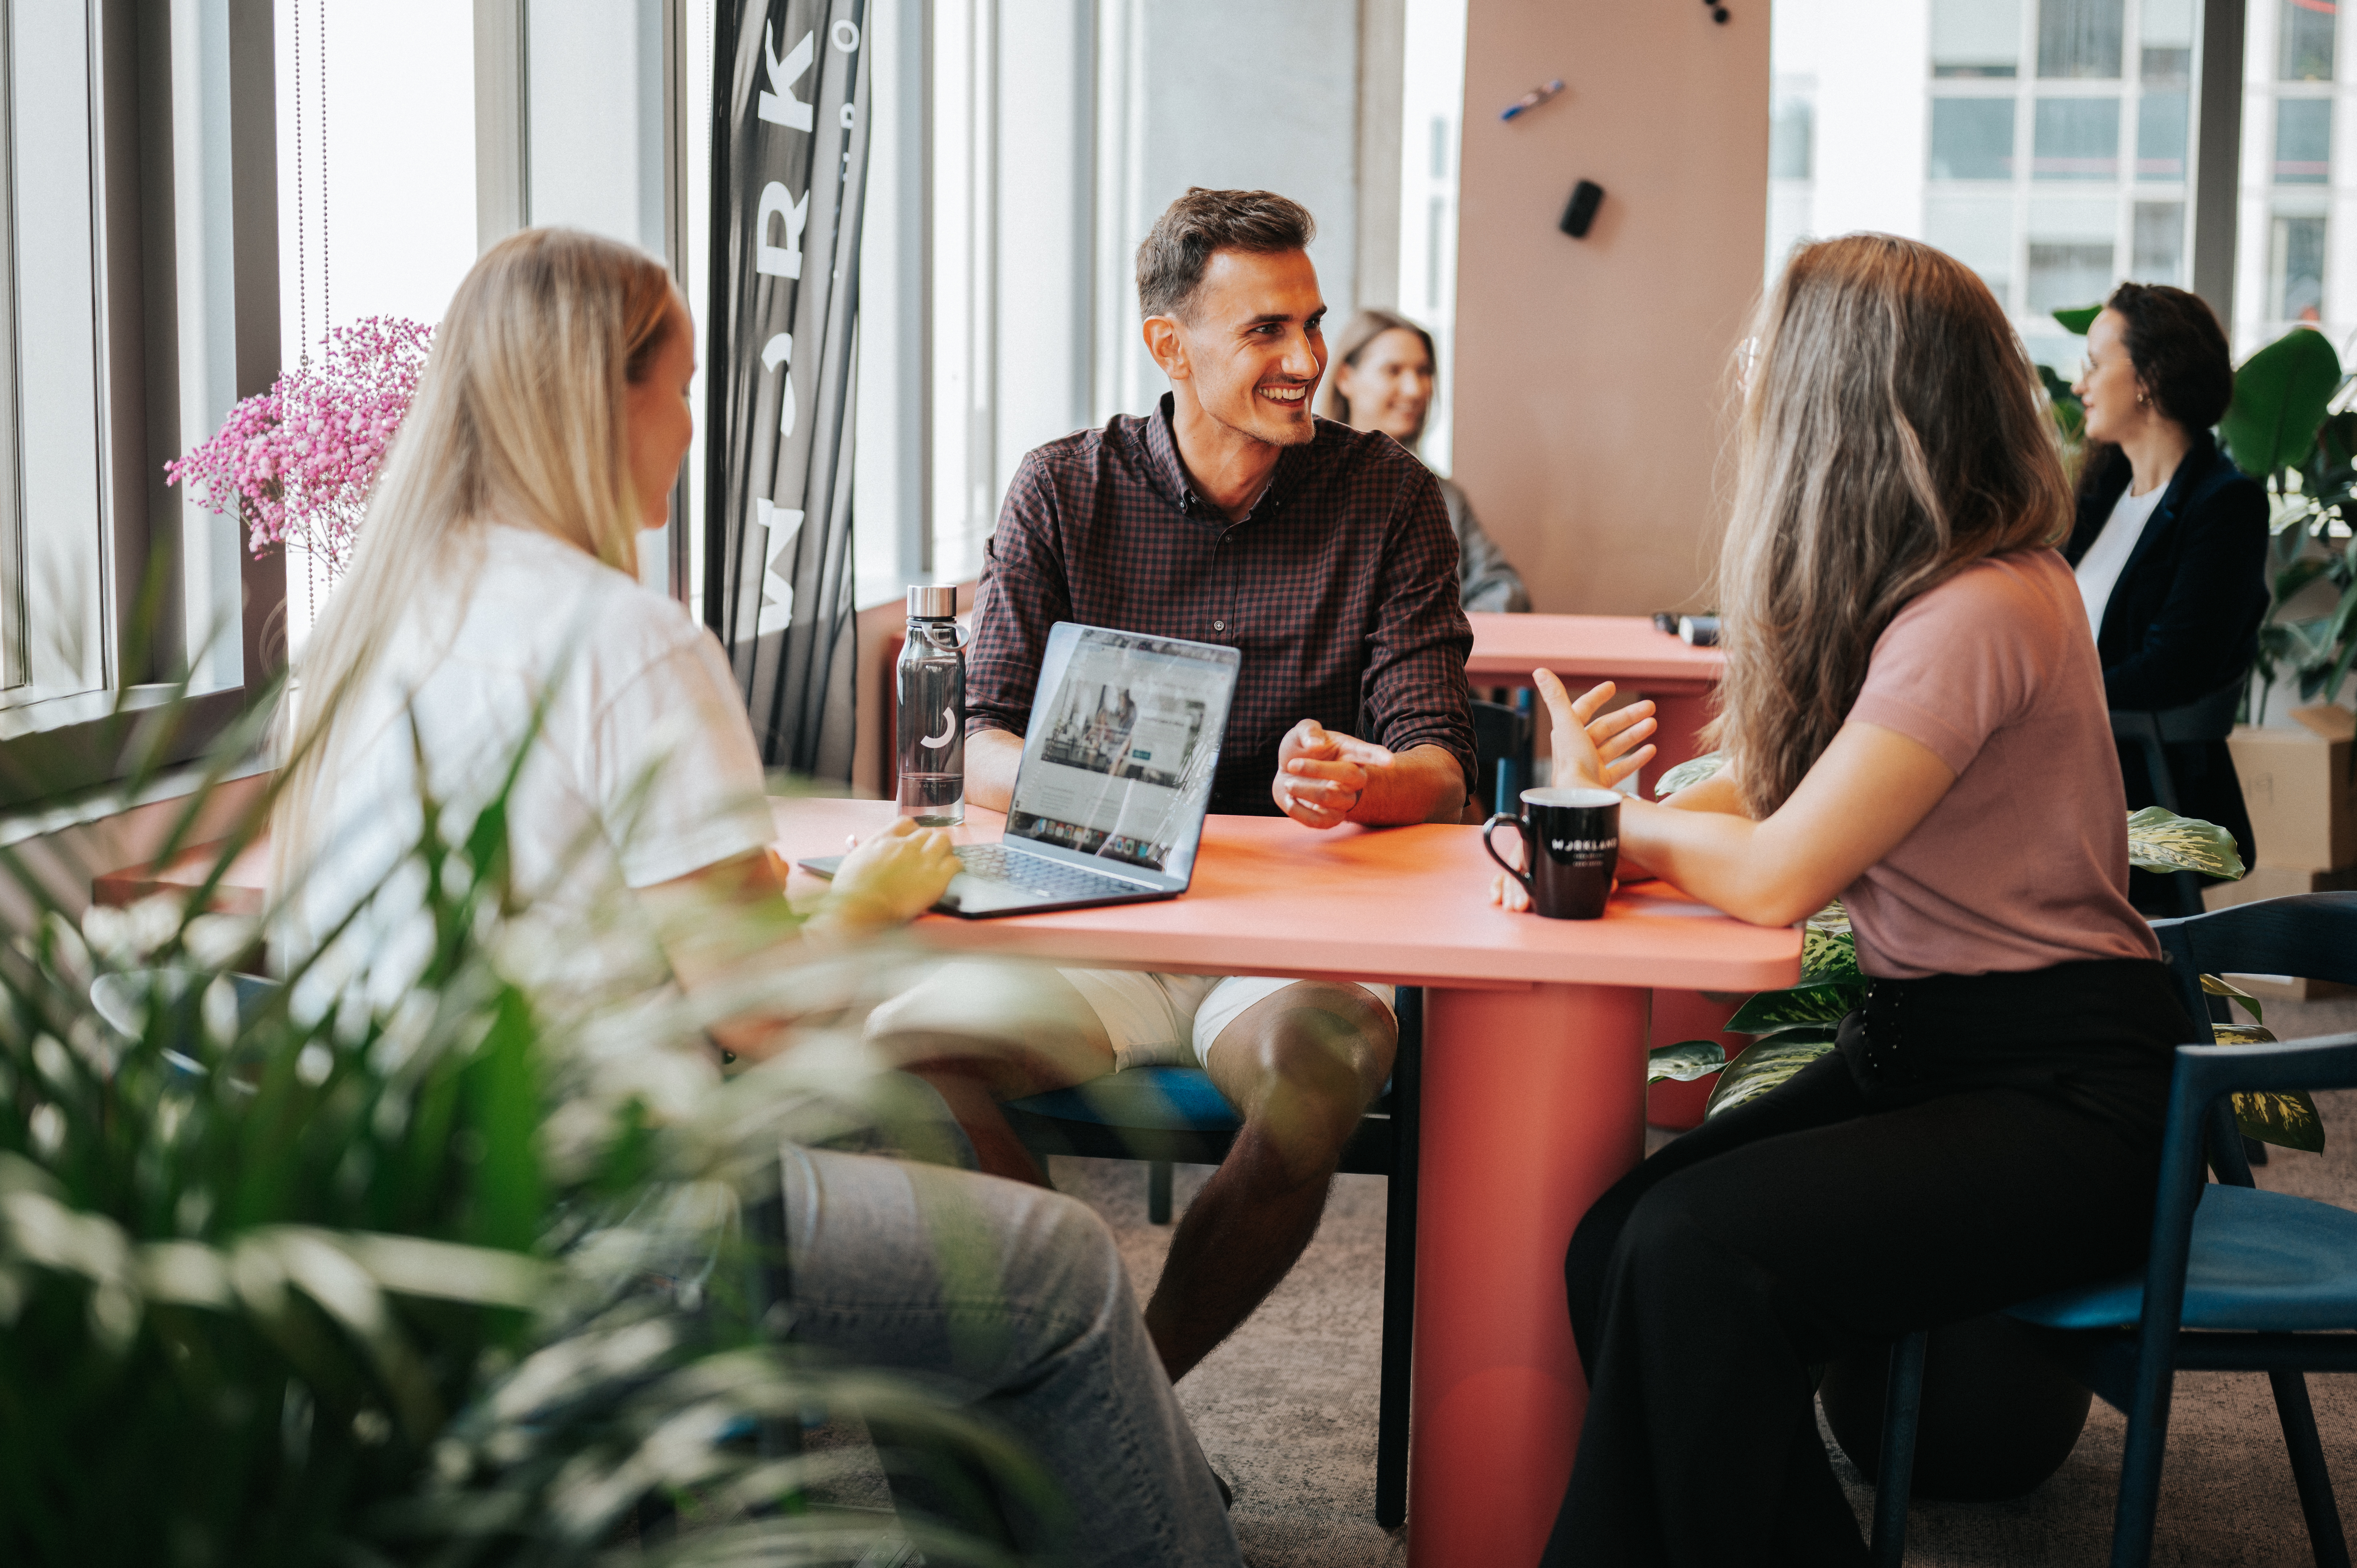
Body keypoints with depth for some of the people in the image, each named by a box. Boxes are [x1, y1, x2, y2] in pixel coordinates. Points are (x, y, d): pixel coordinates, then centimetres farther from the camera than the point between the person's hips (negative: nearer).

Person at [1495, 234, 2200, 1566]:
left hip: (2061, 1096, -8)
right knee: (1615, 1245, -12)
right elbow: (1756, 796, 11)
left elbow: (1774, 878, -21)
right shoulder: (1899, 588, 11)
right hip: (1917, 1044, 8)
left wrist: (1605, 805, -2)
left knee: (1699, 1253, -27)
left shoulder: (1981, 613, -20)